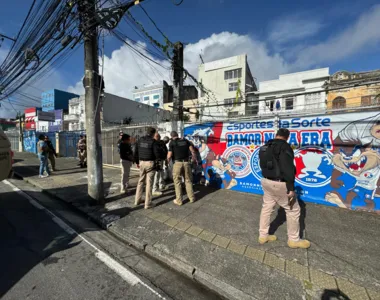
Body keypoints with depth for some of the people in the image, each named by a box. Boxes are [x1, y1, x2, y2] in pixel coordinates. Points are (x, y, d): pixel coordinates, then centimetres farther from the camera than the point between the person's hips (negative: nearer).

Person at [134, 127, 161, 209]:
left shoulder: (140, 140, 6)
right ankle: (148, 204, 8)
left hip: (141, 162, 5)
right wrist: (158, 161, 5)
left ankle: (137, 200, 27)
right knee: (149, 183, 1)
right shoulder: (153, 141, -10)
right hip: (150, 163, -5)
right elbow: (157, 153, -14)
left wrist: (137, 162, 20)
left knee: (140, 181, 19)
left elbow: (136, 152, 10)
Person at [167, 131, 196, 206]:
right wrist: (194, 158, 19)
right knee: (188, 180, 16)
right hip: (186, 162, 3)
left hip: (177, 163, -3)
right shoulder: (185, 140, 8)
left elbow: (169, 156, -7)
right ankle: (191, 198, 23)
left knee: (177, 182, 9)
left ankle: (179, 200, 15)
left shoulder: (172, 143, -1)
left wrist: (168, 160, 13)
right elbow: (192, 151, 3)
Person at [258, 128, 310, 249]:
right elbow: (288, 169, -23)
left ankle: (263, 236, 28)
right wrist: (290, 188, -21)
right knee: (293, 210, 11)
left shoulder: (265, 147, 9)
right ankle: (294, 240, 26)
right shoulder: (285, 147, -16)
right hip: (279, 184, -8)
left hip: (266, 181, 8)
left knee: (266, 208, 16)